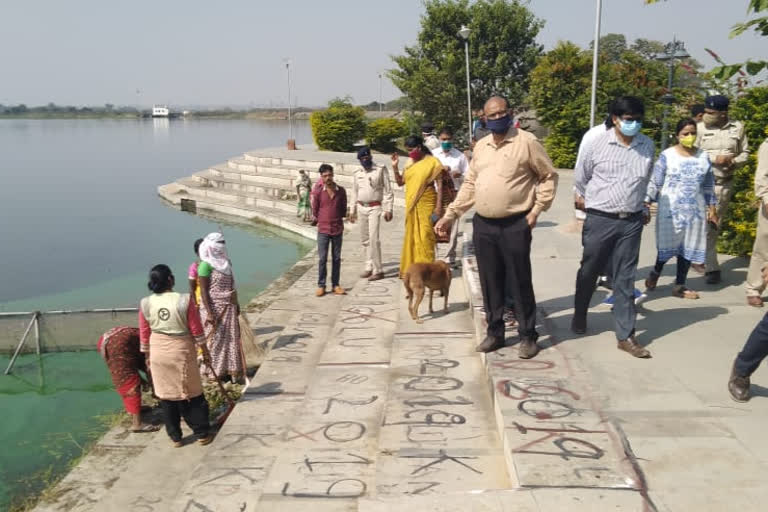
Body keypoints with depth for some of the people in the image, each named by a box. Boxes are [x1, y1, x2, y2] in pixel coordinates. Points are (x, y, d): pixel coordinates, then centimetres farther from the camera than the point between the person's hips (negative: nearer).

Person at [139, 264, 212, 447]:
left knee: (166, 396, 14)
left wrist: (147, 356, 16)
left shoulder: (145, 304, -7)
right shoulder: (184, 300, -17)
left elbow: (144, 334, 3)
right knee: (192, 395, 11)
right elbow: (196, 330, -10)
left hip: (158, 353, 3)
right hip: (182, 352, -3)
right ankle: (202, 434, 19)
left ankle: (175, 437, 23)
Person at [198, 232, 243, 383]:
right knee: (215, 339, 1)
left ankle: (229, 369, 21)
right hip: (215, 307, -8)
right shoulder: (206, 265, -14)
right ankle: (215, 372, 12)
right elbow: (204, 290, -16)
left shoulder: (225, 262, 11)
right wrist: (209, 313, -21)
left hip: (229, 307, 8)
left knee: (230, 338, 11)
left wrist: (236, 304, 18)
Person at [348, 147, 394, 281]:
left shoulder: (381, 170, -4)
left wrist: (388, 209, -12)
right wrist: (352, 211, 15)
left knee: (374, 238, -14)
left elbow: (388, 191, -5)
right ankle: (369, 267, 19)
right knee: (365, 239, 9)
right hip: (361, 208, 6)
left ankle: (378, 270, -9)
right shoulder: (357, 174, 11)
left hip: (375, 207, -5)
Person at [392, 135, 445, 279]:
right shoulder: (410, 164, 13)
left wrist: (438, 206, -14)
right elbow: (400, 182, 17)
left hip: (426, 206, -6)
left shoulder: (432, 162, -5)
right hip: (411, 206, 6)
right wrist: (395, 167, 3)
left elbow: (439, 185, -7)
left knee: (424, 237, -6)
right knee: (412, 236, 11)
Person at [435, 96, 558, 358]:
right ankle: (495, 333, 25)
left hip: (515, 225, -5)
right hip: (483, 225, 5)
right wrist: (451, 214, 12)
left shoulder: (527, 141, -5)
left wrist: (537, 209, -8)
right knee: (490, 282, 12)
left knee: (519, 282, 2)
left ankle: (528, 336, 15)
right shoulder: (480, 146, 13)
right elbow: (470, 184, 17)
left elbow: (548, 176, 0)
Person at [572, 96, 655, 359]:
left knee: (625, 280, 4)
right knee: (589, 272, 12)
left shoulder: (647, 146, 3)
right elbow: (580, 177, 7)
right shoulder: (598, 144, -7)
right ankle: (579, 315, 36)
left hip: (631, 222, 2)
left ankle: (625, 335, 9)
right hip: (600, 220, -2)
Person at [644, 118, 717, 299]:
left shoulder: (703, 157, 6)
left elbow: (708, 186, 12)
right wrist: (646, 203, -10)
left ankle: (679, 285, 17)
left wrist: (711, 208, 11)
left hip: (695, 210, 4)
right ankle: (655, 273, 31)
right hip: (670, 210, -4)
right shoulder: (667, 155, -5)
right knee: (667, 244, 3)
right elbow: (655, 182, -5)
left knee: (689, 246, 7)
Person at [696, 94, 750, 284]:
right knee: (707, 226, -5)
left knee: (714, 225, 13)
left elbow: (745, 153, 11)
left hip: (725, 184, 3)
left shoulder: (737, 128, 4)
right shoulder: (700, 128, -6)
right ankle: (712, 268, 1)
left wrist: (734, 162, -10)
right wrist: (715, 158, -20)